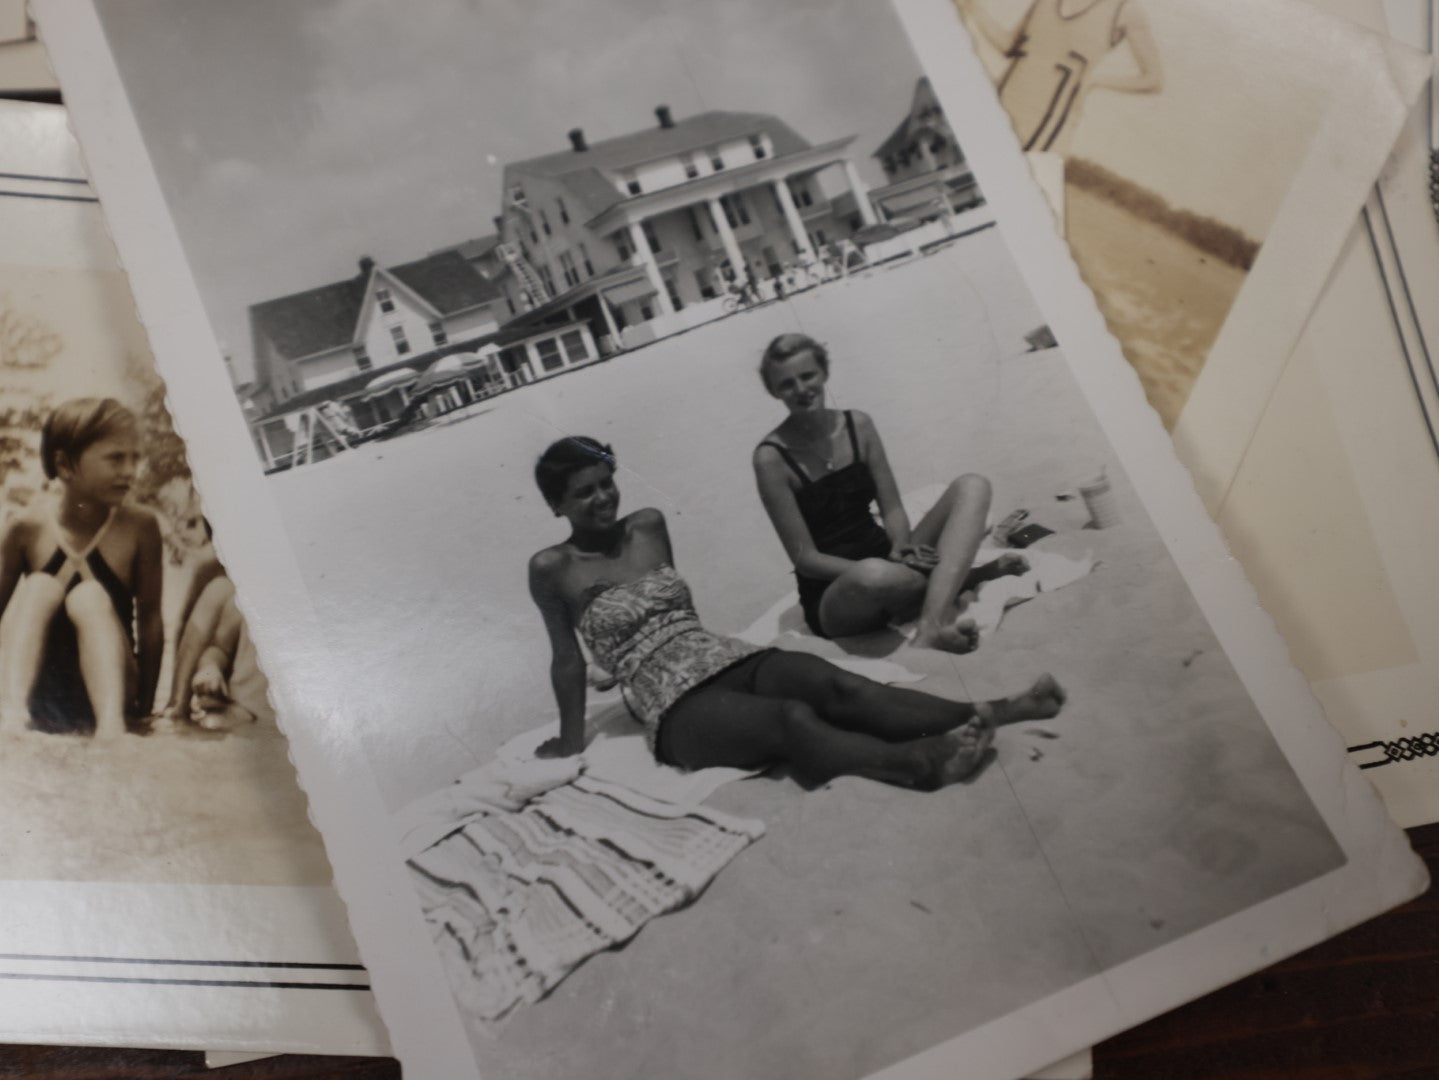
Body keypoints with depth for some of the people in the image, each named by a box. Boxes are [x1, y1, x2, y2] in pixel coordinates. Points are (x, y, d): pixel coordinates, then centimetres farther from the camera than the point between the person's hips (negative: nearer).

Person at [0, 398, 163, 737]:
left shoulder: (140, 528, -5)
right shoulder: (28, 531, -2)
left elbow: (150, 616, -5)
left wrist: (146, 703, -6)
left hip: (104, 688, -1)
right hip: (39, 697, 1)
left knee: (90, 596, -23)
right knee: (39, 586, -19)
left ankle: (112, 720, -42)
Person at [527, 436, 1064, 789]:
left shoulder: (648, 525, 13)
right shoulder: (552, 567, -3)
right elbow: (567, 657, 3)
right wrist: (572, 740, 9)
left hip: (724, 658, 5)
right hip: (676, 706, -5)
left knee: (837, 686, -23)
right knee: (793, 720, -33)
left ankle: (992, 713, -37)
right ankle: (922, 763, -55)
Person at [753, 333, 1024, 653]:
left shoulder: (858, 425, 4)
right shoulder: (772, 458, -12)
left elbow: (892, 508, 3)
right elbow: (805, 559, -13)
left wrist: (901, 549, -18)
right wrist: (869, 570, -25)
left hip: (885, 558, 7)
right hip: (833, 594, -6)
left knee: (971, 486, -13)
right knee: (874, 574, -44)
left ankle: (932, 627, -34)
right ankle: (959, 575, -10)